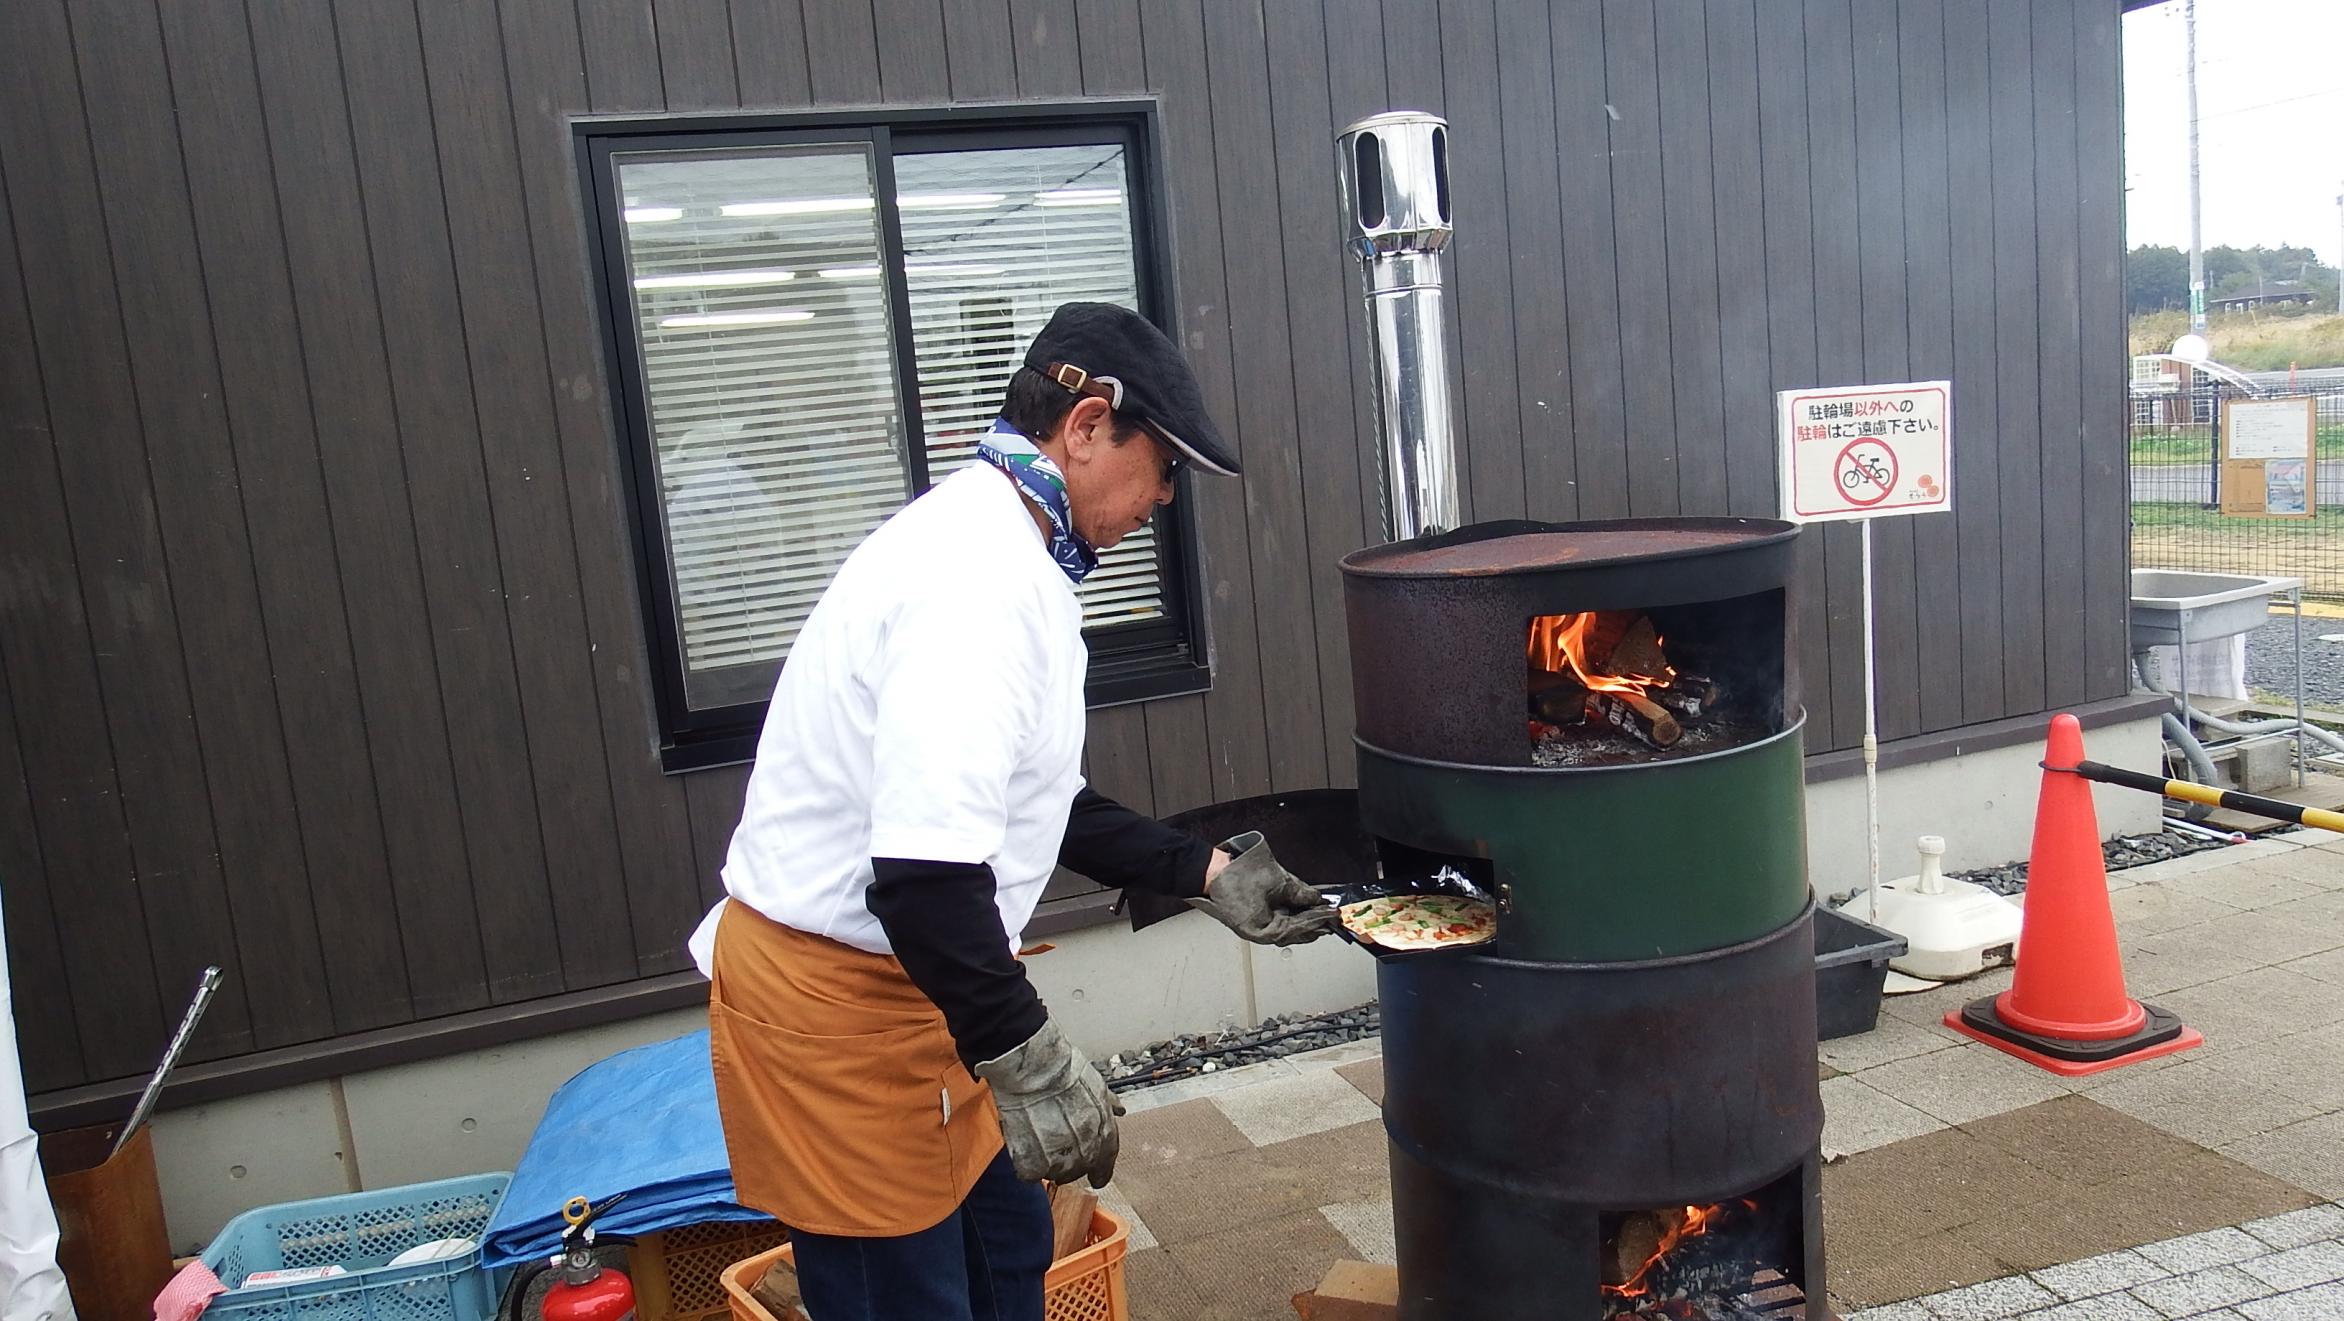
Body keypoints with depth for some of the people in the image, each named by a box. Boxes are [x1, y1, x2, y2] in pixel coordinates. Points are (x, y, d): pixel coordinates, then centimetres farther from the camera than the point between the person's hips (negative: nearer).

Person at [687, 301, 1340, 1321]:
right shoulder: (982, 577, -25)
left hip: (897, 980, 10)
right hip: (832, 1002, -10)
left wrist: (1206, 876, 14)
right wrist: (1028, 1061, -22)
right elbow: (923, 870, -32)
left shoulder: (1004, 555, 10)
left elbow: (1032, 807, 17)